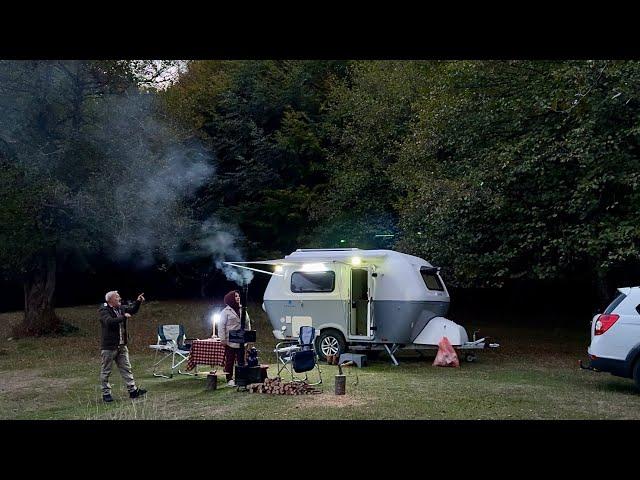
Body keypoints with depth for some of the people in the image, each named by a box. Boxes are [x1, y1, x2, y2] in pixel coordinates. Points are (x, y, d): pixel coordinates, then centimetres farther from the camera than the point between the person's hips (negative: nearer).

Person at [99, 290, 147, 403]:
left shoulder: (121, 308, 10)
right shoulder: (104, 311, -13)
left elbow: (133, 310, 25)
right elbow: (109, 321, -31)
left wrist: (138, 302, 8)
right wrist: (123, 317, -26)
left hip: (122, 346, 7)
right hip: (109, 347, -7)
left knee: (126, 368, 9)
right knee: (106, 371, 4)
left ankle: (132, 390, 12)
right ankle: (106, 393, 12)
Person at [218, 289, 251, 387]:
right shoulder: (225, 312, -4)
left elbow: (248, 323, 15)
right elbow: (221, 326, -6)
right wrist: (223, 339, -12)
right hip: (230, 341, -5)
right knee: (229, 361, 1)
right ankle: (229, 379, 8)